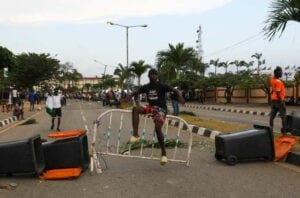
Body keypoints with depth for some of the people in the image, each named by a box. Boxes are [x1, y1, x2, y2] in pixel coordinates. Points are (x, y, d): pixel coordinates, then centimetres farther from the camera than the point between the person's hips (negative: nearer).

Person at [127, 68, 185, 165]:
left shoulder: (162, 86, -6)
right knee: (135, 109, -21)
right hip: (151, 107, 4)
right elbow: (136, 92, 10)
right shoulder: (146, 87, 7)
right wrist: (130, 95, -14)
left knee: (157, 128, -21)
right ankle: (135, 134, -20)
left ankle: (163, 153, -5)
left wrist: (179, 95, -36)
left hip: (161, 109, -4)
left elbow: (174, 90, -14)